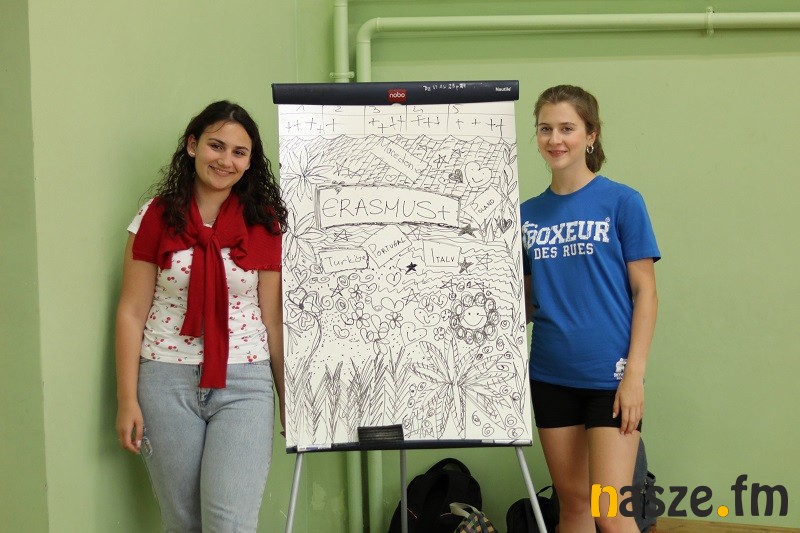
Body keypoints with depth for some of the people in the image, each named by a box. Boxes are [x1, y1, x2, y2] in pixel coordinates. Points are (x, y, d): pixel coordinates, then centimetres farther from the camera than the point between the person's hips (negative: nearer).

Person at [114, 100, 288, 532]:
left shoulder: (265, 224, 1)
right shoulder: (157, 217, 0)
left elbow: (274, 320, 4)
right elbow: (132, 312, 1)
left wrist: (289, 398, 7)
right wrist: (127, 400, -3)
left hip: (244, 384, -1)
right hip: (168, 382, 1)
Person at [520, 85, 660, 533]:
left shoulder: (621, 202, -5)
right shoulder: (528, 214, 8)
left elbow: (645, 293, -5)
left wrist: (635, 373, -12)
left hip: (609, 376, -5)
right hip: (552, 376, 5)